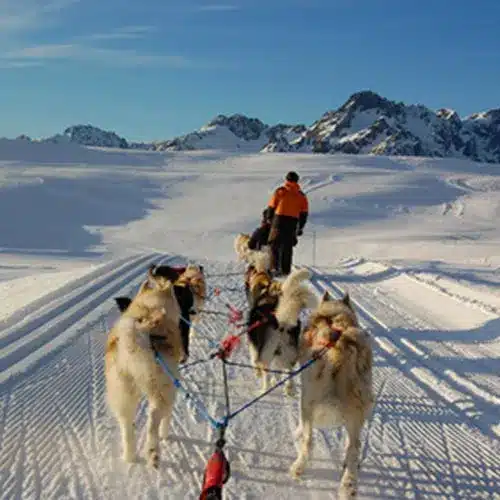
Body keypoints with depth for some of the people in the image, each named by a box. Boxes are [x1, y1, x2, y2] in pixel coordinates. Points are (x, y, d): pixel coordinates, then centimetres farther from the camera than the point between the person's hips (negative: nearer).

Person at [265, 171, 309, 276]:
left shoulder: (280, 191, 2)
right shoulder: (301, 195, 11)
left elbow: (271, 207, 2)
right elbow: (304, 213, 11)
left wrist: (268, 219, 16)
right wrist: (300, 227, 16)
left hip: (279, 221, -2)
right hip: (293, 223, 3)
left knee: (275, 245, 6)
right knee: (287, 248, 9)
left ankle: (275, 267, -4)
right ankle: (285, 270, 7)